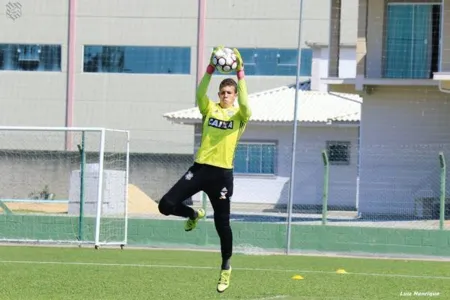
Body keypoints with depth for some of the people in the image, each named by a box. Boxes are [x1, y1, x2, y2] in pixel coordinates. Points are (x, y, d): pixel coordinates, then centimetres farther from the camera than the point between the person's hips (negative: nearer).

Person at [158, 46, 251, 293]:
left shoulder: (239, 115, 0)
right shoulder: (210, 108, 7)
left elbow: (244, 104, -23)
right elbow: (200, 94, -13)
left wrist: (240, 74, -24)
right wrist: (211, 69, -23)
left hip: (222, 173, -3)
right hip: (200, 168, 3)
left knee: (222, 223, 1)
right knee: (166, 205, -9)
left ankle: (226, 268, 22)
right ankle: (194, 215, 25)